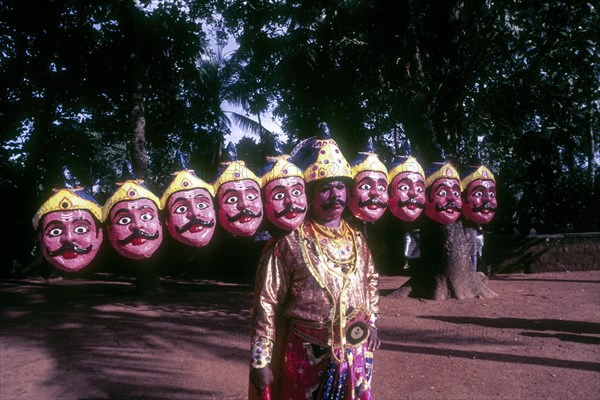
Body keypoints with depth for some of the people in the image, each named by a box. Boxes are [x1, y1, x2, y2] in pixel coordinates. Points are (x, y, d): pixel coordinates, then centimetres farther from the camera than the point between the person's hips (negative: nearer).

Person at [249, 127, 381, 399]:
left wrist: (371, 323, 16)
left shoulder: (357, 240, 4)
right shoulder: (289, 243, -14)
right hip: (307, 358, -5)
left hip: (357, 356, 5)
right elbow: (266, 306, -13)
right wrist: (261, 361, -12)